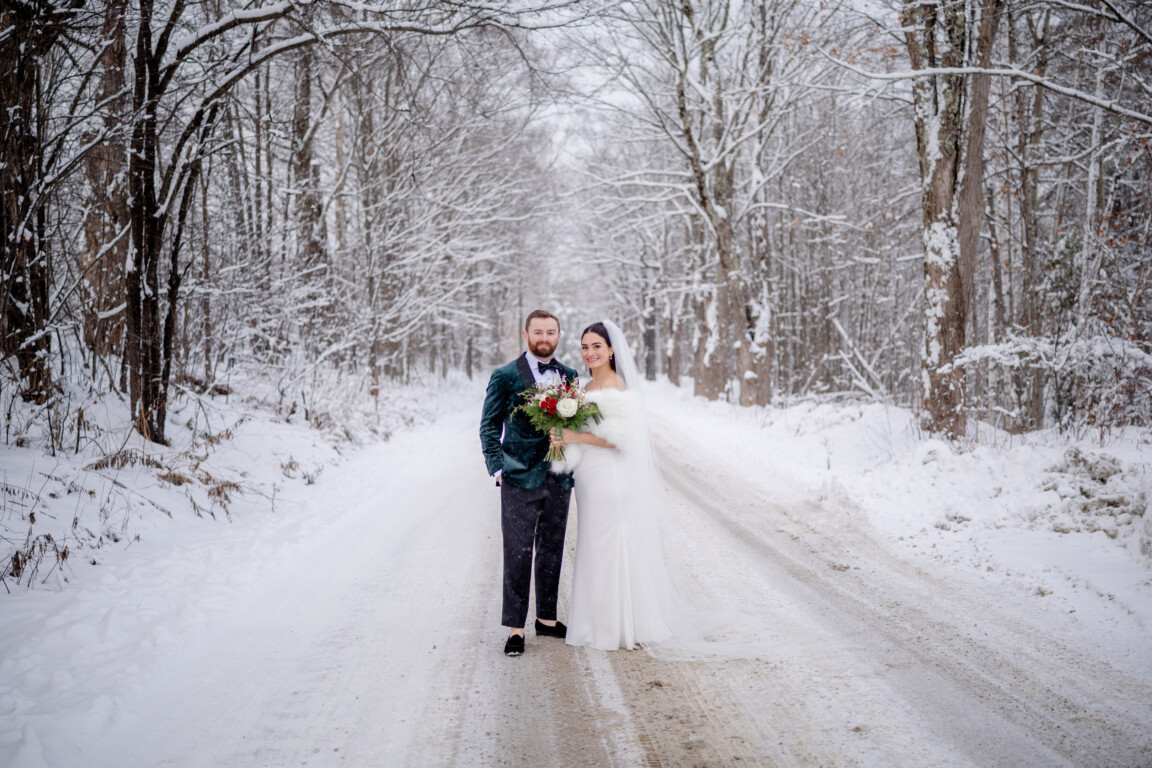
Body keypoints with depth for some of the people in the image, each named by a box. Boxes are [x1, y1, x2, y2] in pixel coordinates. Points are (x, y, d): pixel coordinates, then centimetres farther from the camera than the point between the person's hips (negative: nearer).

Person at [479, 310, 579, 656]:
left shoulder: (569, 376, 10)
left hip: (559, 479, 4)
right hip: (521, 479, -4)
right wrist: (497, 468, -9)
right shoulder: (505, 376, -2)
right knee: (518, 554, -2)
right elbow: (489, 426, -1)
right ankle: (515, 628, 5)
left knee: (552, 551, 13)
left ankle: (547, 618, 25)